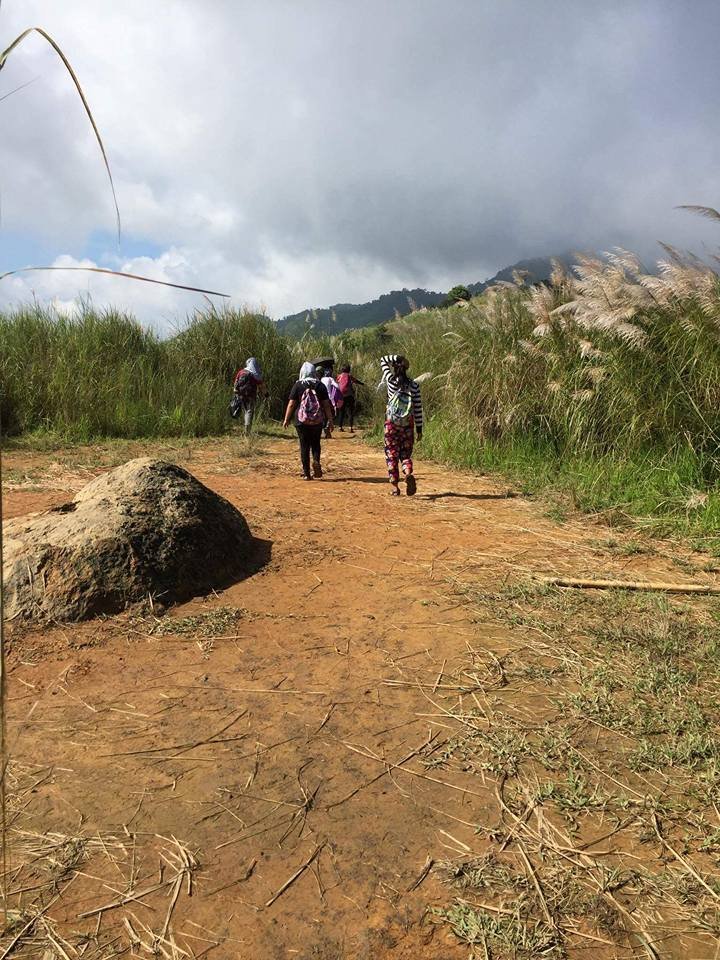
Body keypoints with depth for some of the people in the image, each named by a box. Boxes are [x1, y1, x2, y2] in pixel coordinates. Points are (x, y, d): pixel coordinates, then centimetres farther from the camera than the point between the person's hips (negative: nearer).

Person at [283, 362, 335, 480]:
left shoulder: (298, 385, -2)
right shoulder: (320, 385, 2)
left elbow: (291, 404, -2)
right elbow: (326, 404, 1)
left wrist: (286, 419, 7)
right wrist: (330, 420, 6)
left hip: (302, 421, -1)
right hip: (317, 421, 1)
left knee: (304, 446, 6)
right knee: (315, 444, 17)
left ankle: (306, 473, 7)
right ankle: (316, 461, -10)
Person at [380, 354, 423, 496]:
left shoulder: (391, 381, -7)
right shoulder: (414, 385, -3)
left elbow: (383, 360, 6)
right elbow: (418, 408, -1)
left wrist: (397, 357, -4)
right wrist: (419, 428, 6)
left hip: (392, 423, -1)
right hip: (408, 424, 2)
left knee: (391, 454, 7)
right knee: (406, 453, 13)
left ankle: (395, 487, 6)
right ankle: (409, 474, -16)